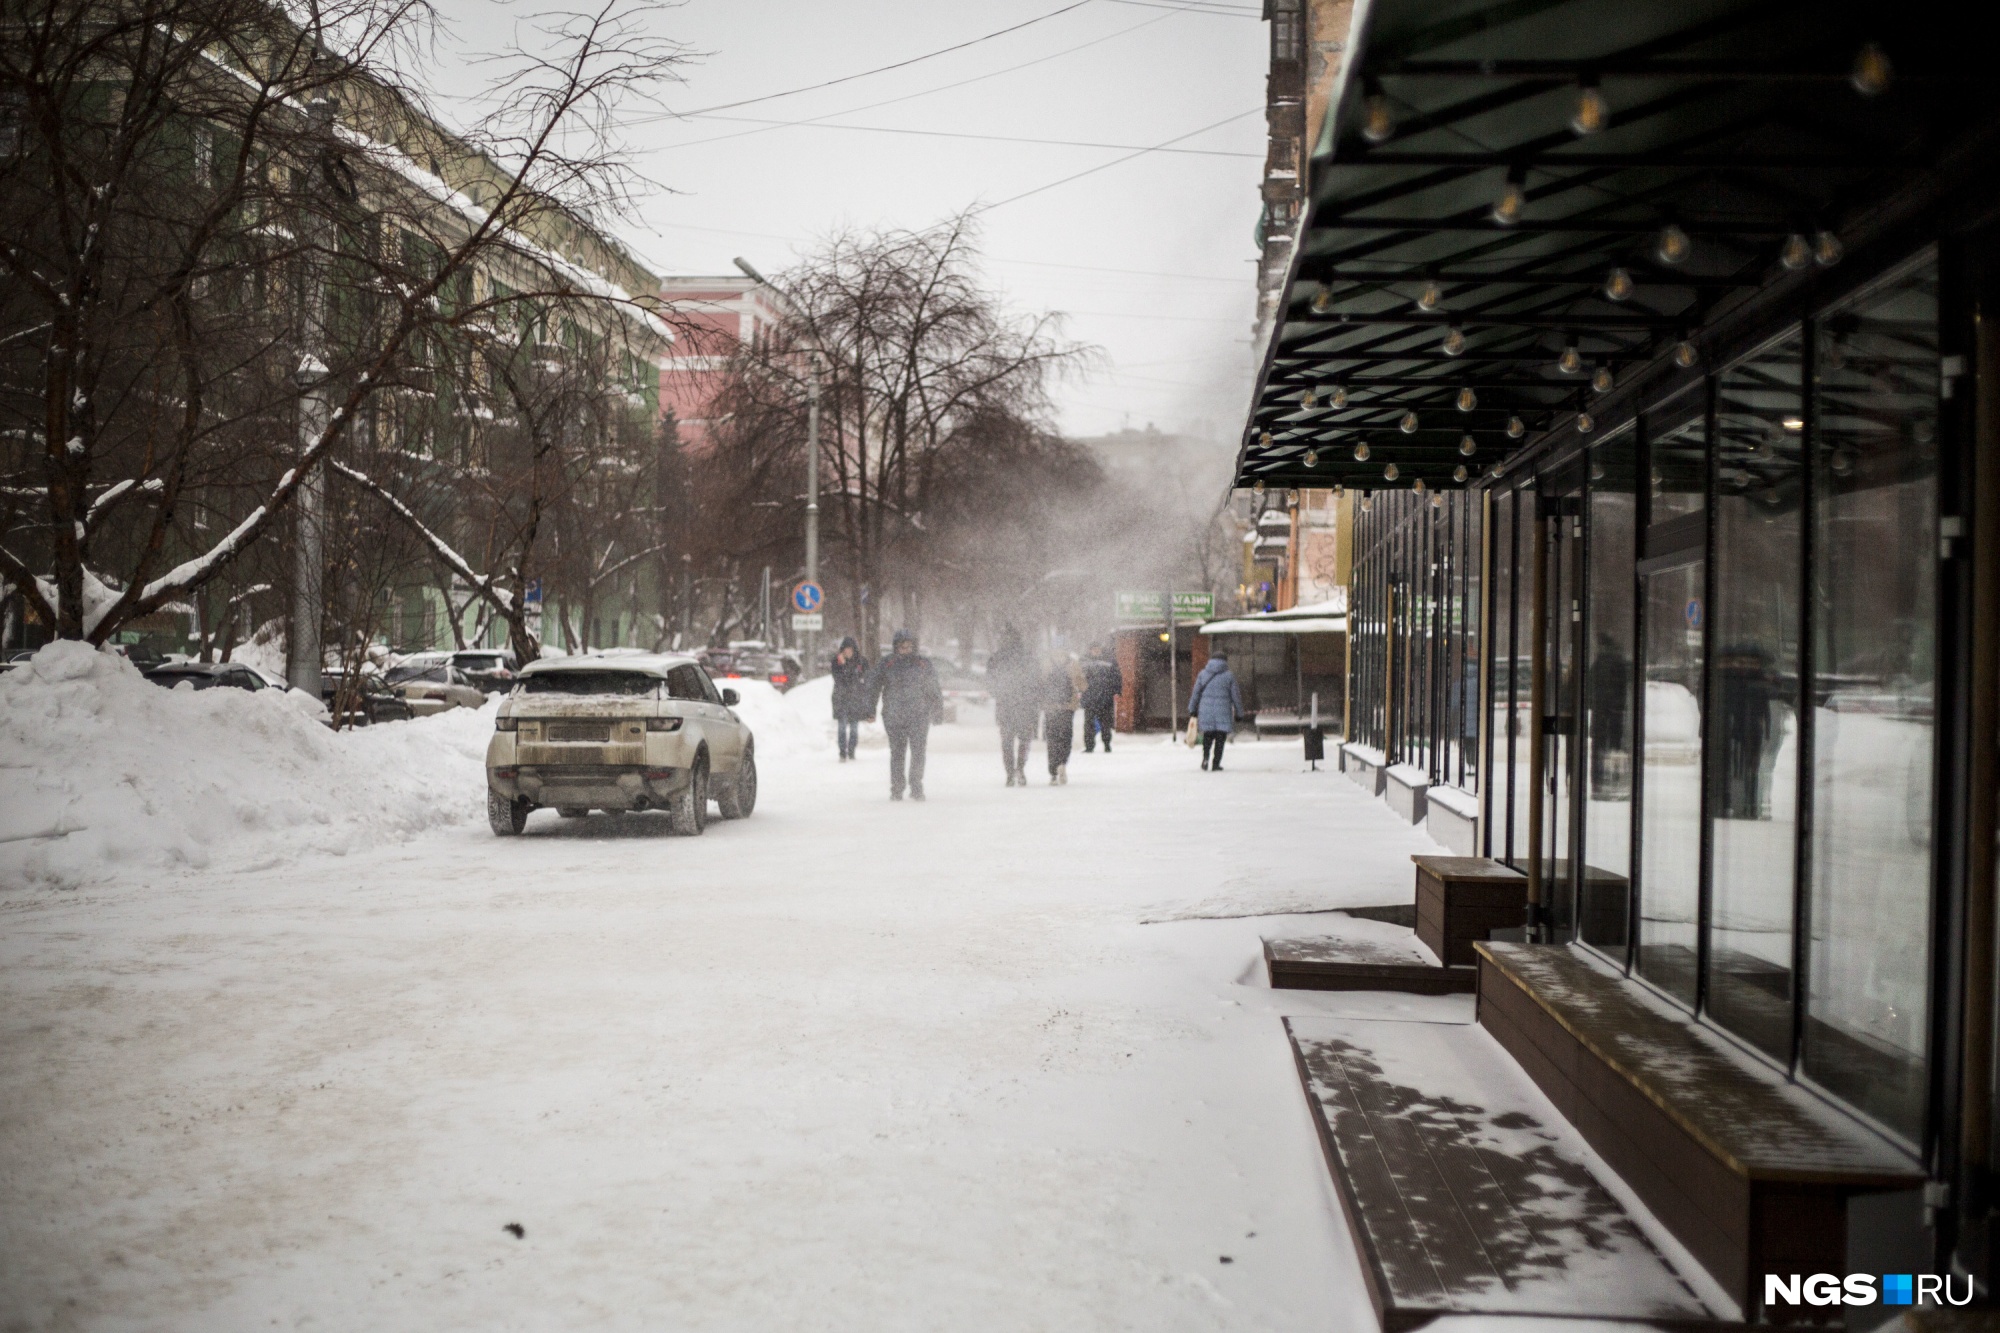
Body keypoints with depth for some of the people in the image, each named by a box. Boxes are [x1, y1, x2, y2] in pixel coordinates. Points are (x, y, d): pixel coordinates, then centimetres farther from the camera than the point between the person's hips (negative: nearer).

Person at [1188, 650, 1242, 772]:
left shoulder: (1202, 674, 7)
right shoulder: (1229, 675, 1)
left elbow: (1195, 693, 7)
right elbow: (1235, 695, 2)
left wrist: (1192, 711, 14)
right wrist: (1239, 713, 10)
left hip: (1205, 711, 2)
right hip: (1223, 712, -2)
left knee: (1208, 736, 17)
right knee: (1220, 738, 5)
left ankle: (1206, 757, -5)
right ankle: (1215, 764, 2)